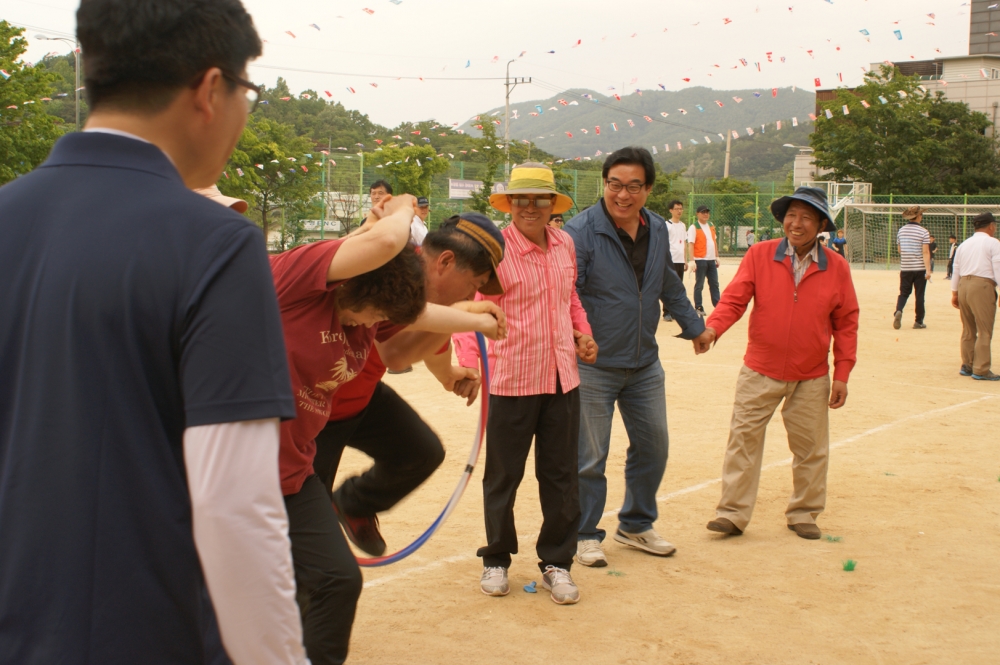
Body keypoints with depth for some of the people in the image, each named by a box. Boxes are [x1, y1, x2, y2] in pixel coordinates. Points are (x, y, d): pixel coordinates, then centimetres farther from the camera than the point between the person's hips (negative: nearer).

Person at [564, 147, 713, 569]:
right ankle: (585, 535, 20)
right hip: (593, 365, -6)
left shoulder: (658, 231, 5)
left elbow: (669, 285, 21)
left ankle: (636, 525, 34)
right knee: (589, 456, 2)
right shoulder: (581, 232, -16)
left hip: (644, 364, 6)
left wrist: (693, 326, 29)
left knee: (653, 445, 15)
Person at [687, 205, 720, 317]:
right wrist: (692, 260, -21)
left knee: (714, 284, 10)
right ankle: (698, 308, 5)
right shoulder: (694, 227, -8)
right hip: (700, 260, -7)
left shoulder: (711, 225, 13)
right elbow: (691, 244, -14)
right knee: (699, 285, -1)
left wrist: (717, 257, 16)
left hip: (711, 260, 7)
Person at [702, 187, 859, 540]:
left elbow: (846, 324, 2)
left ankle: (804, 513, 27)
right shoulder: (759, 255, -4)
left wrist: (842, 374, -1)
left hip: (811, 379, 1)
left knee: (811, 448, 11)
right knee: (744, 439, -2)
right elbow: (734, 298, -9)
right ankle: (733, 513, 6)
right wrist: (712, 327, -29)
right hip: (760, 372, -1)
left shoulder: (836, 267, -2)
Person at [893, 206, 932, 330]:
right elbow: (925, 252, -15)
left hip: (905, 268, 3)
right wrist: (928, 270, -17)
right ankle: (918, 322, 11)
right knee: (919, 295, 6)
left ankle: (898, 311, -17)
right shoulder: (923, 232, -9)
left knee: (904, 293, 10)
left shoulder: (901, 230, 5)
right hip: (920, 269, -3)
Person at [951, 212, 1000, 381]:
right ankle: (981, 370, -6)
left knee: (968, 329, 15)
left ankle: (967, 366, 21)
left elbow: (956, 270, 18)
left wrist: (954, 293, 21)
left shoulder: (964, 245, 18)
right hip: (982, 286, -7)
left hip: (963, 285, 7)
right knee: (984, 331, -4)